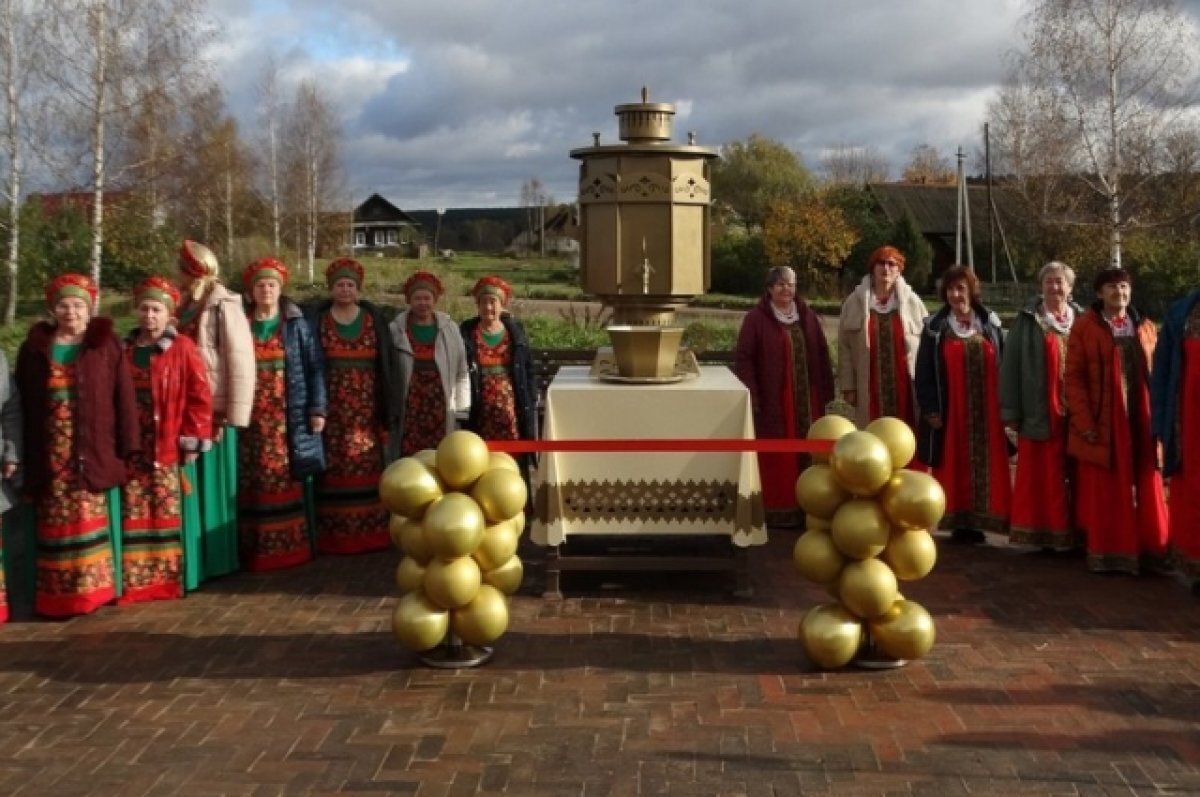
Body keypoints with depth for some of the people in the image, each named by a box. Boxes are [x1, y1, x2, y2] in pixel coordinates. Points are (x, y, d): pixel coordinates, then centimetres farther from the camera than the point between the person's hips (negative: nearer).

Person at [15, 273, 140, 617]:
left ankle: (91, 589, 9)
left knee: (88, 519, 1)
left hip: (91, 449, -1)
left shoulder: (106, 345, 3)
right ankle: (58, 596, 8)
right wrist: (26, 455, 3)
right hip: (50, 451, 2)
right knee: (57, 523, 3)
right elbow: (23, 404, 8)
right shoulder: (34, 348, 8)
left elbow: (123, 395, 0)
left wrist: (127, 445, -5)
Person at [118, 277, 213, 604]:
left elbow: (200, 395, -6)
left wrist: (193, 439, -9)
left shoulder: (182, 348, -3)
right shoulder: (123, 349, 9)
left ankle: (166, 577, 12)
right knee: (134, 515, 4)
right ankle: (135, 581, 10)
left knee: (166, 513, 3)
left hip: (167, 447, -3)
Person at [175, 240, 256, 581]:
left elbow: (241, 364, -13)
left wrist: (232, 417, -15)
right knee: (192, 486, 9)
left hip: (214, 411, -6)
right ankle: (196, 559, 18)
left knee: (214, 483, 3)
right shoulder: (187, 307, 13)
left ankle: (217, 559, 14)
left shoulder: (224, 307, -10)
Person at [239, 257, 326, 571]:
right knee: (255, 483, -1)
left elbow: (315, 367, 3)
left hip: (288, 416, -1)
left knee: (287, 480, -2)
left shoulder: (296, 324, 6)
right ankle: (257, 550, 5)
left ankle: (291, 546, 6)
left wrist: (317, 408, -4)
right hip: (252, 417, 1)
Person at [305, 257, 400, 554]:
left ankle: (371, 533, 8)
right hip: (332, 411, -1)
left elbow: (389, 365, 7)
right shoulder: (315, 320, 4)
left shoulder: (375, 319, 7)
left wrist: (390, 408, 0)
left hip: (367, 412, 1)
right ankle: (334, 536, 3)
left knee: (368, 471, 1)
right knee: (334, 473, -2)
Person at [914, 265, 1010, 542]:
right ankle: (958, 522, 5)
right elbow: (924, 371, 0)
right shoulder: (935, 327, 2)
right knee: (954, 466, -1)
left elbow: (1004, 366, 8)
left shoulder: (990, 324, 9)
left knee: (985, 465, 2)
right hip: (949, 411, -2)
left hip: (986, 411, 2)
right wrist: (930, 409, -7)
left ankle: (977, 521, 9)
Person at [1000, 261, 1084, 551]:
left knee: (1074, 475, 5)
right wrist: (1010, 412, -6)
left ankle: (1073, 534, 12)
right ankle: (1044, 533, 7)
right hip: (1039, 413, -2)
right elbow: (1010, 365, -1)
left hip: (1075, 412, 2)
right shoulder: (1027, 320, 2)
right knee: (1042, 476, 1)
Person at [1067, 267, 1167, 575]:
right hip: (1102, 422, -3)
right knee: (1105, 493, 1)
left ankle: (1148, 549, 15)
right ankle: (1106, 553, 8)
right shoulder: (1084, 326, -2)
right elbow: (1074, 377, -5)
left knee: (1146, 489, 6)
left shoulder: (1145, 327, 11)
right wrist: (1084, 421, -13)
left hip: (1140, 420, 4)